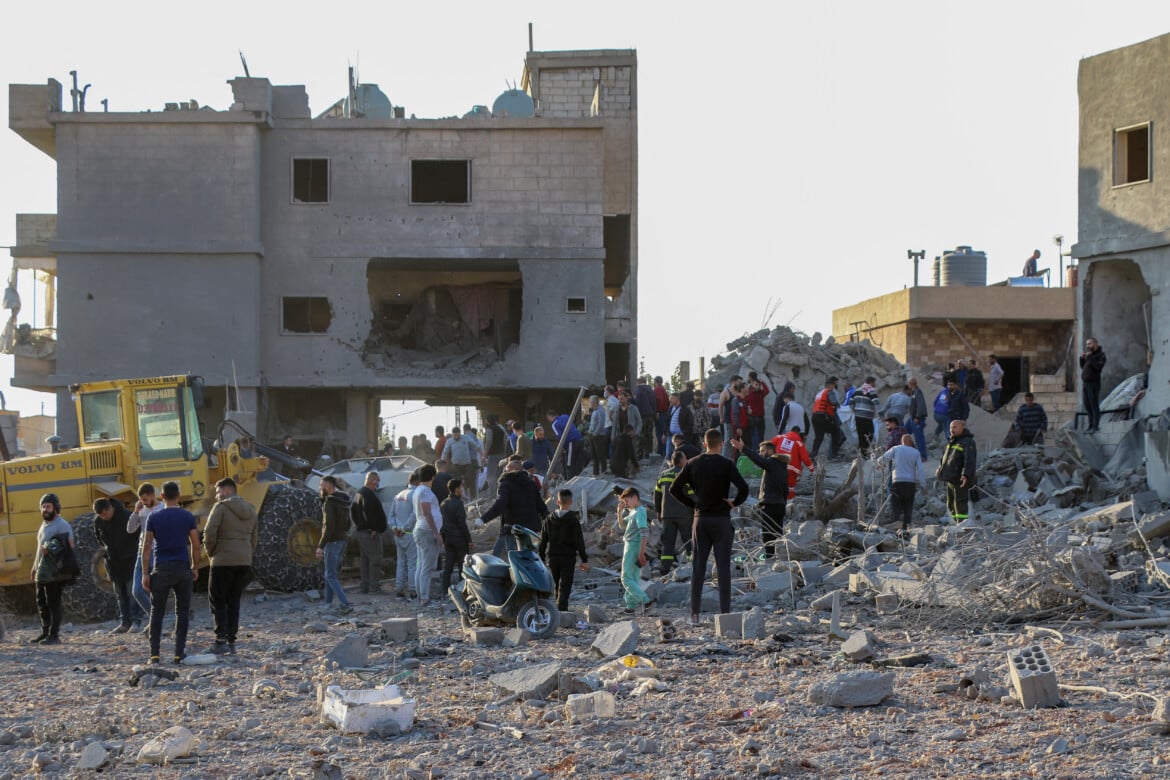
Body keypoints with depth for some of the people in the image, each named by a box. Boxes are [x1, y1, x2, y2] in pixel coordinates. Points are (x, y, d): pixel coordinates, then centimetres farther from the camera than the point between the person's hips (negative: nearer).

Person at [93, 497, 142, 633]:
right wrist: (107, 550, 6)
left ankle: (136, 620, -8)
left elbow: (139, 533, -7)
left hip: (130, 559, -5)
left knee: (132, 591, -9)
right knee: (120, 594, 7)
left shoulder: (127, 516, -18)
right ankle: (124, 623, 10)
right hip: (113, 561, 5)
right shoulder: (98, 522, -3)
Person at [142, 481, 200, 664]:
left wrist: (145, 574, 0)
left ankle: (154, 654, 0)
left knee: (157, 612, 6)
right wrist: (195, 567, 13)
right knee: (182, 612, 7)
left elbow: (146, 546, -3)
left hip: (161, 569, 0)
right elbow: (195, 545, 1)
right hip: (183, 567, 0)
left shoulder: (153, 518, 1)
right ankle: (179, 653, 3)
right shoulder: (188, 517, 1)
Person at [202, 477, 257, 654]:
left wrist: (210, 552, 0)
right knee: (234, 601, 13)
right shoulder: (249, 510, 14)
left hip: (223, 561, -6)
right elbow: (255, 537, 17)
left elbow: (209, 533, -15)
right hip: (244, 562, 6)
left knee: (217, 601, 1)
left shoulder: (221, 507, -7)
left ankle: (221, 641, -9)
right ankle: (231, 641, 10)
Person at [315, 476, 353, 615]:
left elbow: (329, 526, -23)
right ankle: (328, 603, 24)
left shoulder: (330, 502, -17)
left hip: (332, 541, -9)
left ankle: (345, 604, -17)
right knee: (331, 573, 18)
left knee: (331, 576, -7)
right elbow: (347, 524, 17)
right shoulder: (343, 501, 12)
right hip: (342, 540, 9)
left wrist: (320, 546, -21)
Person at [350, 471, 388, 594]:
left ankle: (365, 585, 18)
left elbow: (352, 511, 19)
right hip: (371, 532, -10)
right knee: (375, 558, -6)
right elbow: (369, 513, -25)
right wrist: (375, 528, -19)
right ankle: (374, 586, -8)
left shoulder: (357, 493, 16)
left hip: (360, 531, 10)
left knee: (364, 559, 14)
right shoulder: (369, 495, -17)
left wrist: (357, 525, 14)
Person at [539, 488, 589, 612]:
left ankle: (561, 610, 19)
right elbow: (579, 541, -10)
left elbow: (543, 540, 8)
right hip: (568, 558, -4)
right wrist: (584, 560, -6)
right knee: (565, 587, -4)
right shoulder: (573, 519, -8)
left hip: (552, 558, 4)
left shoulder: (549, 518, 4)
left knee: (557, 586, 16)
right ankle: (561, 608, -17)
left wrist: (540, 557, 16)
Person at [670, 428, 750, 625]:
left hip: (700, 519, 3)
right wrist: (735, 503, -4)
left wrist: (692, 504, 10)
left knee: (699, 566, 6)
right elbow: (743, 488, -21)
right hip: (721, 520, -3)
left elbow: (674, 488, 4)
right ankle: (725, 612, -1)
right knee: (723, 567, 1)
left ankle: (694, 614, 3)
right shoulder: (726, 465, -9)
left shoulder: (693, 464, 3)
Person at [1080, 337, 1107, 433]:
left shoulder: (1100, 354, -7)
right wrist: (1082, 358, 1)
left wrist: (1090, 358, -21)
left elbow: (1098, 367, -21)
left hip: (1093, 383, -8)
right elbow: (1082, 367, 18)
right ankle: (1091, 425, 18)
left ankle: (1095, 427, -7)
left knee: (1094, 405, -8)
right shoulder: (1088, 353, 14)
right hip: (1085, 382, 8)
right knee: (1087, 405, 10)